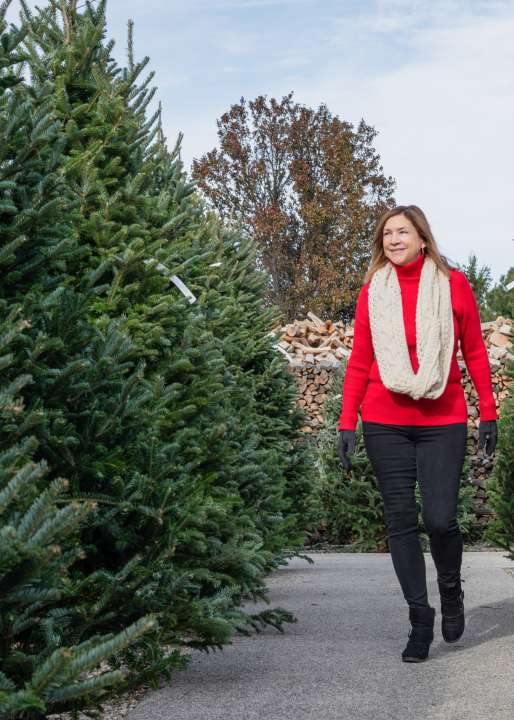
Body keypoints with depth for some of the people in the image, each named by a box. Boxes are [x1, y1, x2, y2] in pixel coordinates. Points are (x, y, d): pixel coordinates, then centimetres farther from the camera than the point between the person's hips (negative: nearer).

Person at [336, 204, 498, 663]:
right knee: (401, 521, 2)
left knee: (440, 519, -9)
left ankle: (451, 589, 23)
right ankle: (420, 619, 14)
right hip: (385, 424, 2)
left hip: (443, 423, -1)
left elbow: (475, 353, 6)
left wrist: (488, 414, 4)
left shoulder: (453, 284, 1)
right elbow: (359, 362, 6)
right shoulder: (372, 291, 4)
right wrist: (347, 422, 1)